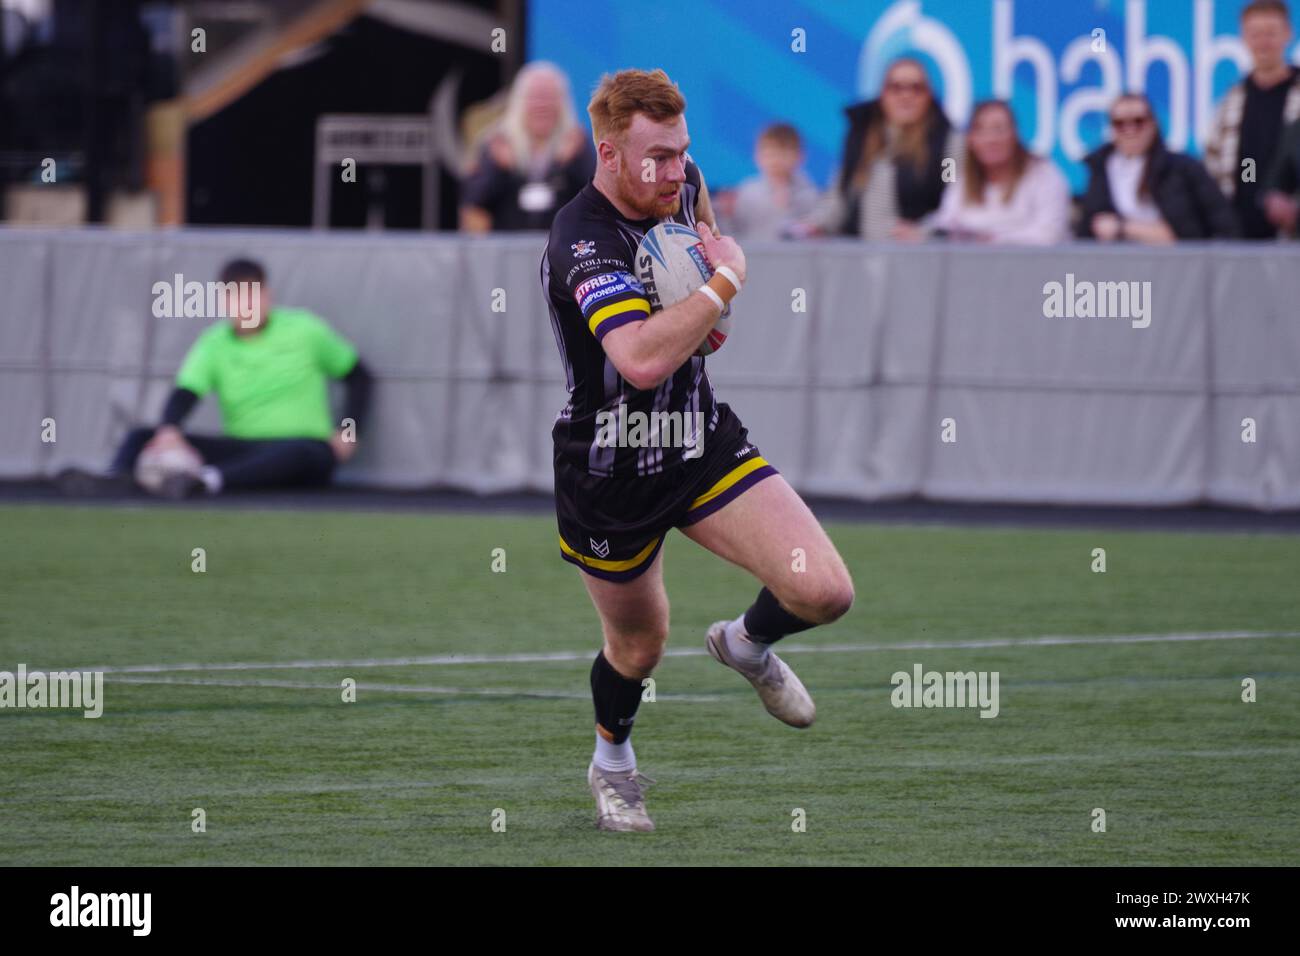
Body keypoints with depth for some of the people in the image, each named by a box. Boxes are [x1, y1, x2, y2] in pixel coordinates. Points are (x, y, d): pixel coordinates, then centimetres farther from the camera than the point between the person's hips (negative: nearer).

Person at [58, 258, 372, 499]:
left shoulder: (304, 330, 2)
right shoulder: (214, 344, 4)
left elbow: (358, 376, 11)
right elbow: (185, 392, -13)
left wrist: (347, 432, -4)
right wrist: (168, 430, -36)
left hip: (309, 450, -3)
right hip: (241, 448, 3)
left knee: (297, 452, -43)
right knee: (142, 436, -13)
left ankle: (208, 480, -63)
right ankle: (115, 477, -46)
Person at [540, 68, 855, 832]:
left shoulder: (678, 184, -4)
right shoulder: (582, 244, -28)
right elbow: (642, 359, -44)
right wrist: (726, 279, -32)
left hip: (705, 440, 5)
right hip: (611, 473, -5)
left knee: (825, 591, -13)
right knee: (639, 644, 15)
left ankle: (748, 644, 23)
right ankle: (613, 762, 48)